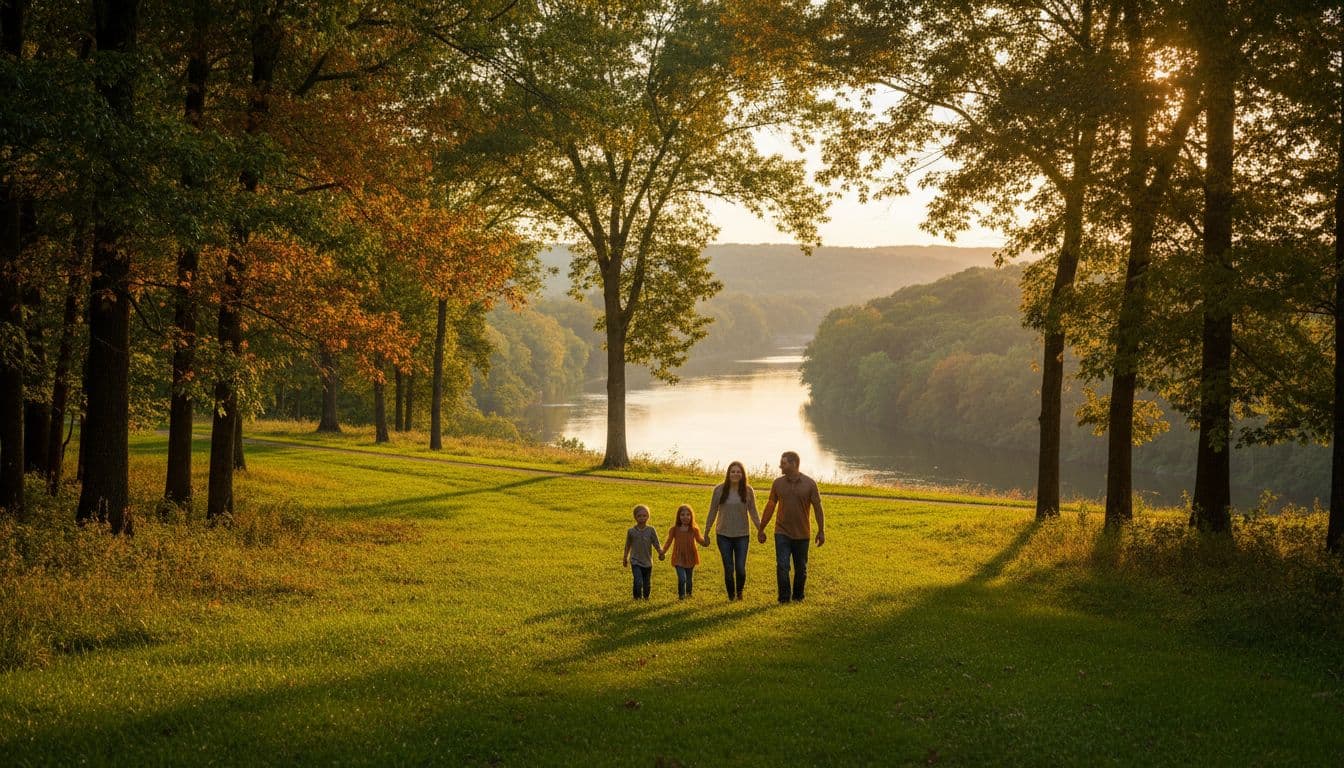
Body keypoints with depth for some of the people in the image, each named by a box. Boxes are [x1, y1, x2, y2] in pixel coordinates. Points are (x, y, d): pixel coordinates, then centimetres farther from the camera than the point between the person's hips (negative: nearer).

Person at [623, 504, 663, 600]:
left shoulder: (651, 530, -6)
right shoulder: (631, 531, -4)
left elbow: (656, 544, -7)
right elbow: (627, 546, 9)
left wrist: (660, 552, -27)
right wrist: (625, 558, 19)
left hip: (648, 562, 2)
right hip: (635, 561, -1)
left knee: (647, 584, 12)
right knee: (638, 582, -15)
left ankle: (646, 597, 33)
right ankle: (637, 597, 5)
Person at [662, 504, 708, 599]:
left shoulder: (694, 530, -5)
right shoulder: (674, 530, -8)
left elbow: (699, 539, 9)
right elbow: (669, 542, -1)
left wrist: (705, 541, -13)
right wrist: (662, 552, -11)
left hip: (690, 558, 2)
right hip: (679, 558, -2)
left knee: (689, 579, 14)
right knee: (682, 578, -16)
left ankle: (688, 594, 40)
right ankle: (681, 595, 6)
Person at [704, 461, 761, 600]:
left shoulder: (748, 490, -1)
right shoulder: (719, 490, -3)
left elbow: (753, 512, 5)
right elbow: (712, 512, 3)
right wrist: (707, 531, 5)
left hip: (742, 535, 0)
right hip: (724, 535, 0)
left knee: (740, 568, -3)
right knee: (728, 569, 2)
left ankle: (739, 593, 24)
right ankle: (731, 596, 19)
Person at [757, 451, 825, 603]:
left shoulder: (809, 484, -7)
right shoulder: (778, 483, 0)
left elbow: (817, 508, -1)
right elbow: (770, 506, 9)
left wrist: (821, 531, -2)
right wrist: (761, 529, 11)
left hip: (802, 534, -1)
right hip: (782, 533, 1)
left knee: (800, 568, 10)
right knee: (782, 566, -9)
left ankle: (798, 597, 26)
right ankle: (784, 598, -3)